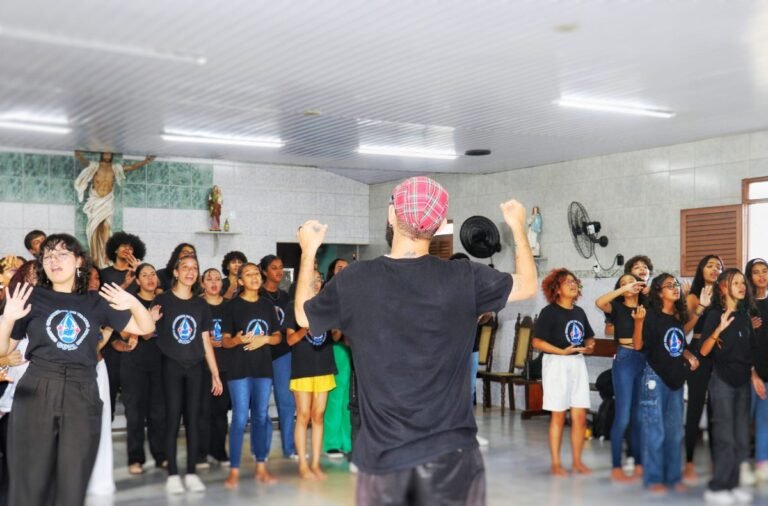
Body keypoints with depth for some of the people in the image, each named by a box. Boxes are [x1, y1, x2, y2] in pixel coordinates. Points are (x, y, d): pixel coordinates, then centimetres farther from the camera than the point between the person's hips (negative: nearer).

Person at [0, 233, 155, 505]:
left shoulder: (95, 302, 10)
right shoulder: (32, 297, 5)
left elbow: (146, 328, 12)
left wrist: (134, 304, -8)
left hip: (83, 395, 1)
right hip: (37, 392, -1)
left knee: (73, 483, 6)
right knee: (31, 482, 1)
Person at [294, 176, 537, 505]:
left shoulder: (353, 280, -9)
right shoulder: (464, 278, -10)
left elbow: (303, 315, 11)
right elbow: (527, 286, 8)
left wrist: (309, 251, 24)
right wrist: (518, 227, 23)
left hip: (382, 454, 1)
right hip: (450, 451, 0)